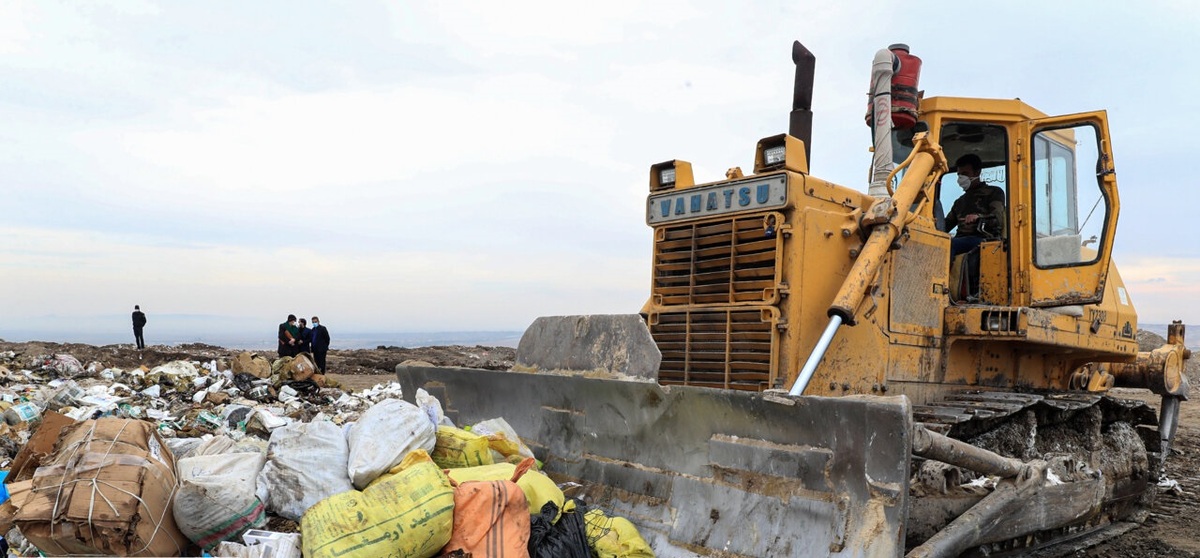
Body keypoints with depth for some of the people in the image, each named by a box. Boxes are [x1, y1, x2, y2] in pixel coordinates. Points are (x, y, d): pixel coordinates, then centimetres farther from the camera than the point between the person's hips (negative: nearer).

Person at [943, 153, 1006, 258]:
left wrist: (979, 217, -25)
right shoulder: (959, 201, 34)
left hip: (983, 240, -5)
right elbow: (946, 225, 29)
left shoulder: (994, 192, 15)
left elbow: (997, 218, -3)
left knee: (948, 244, -36)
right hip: (962, 240, 5)